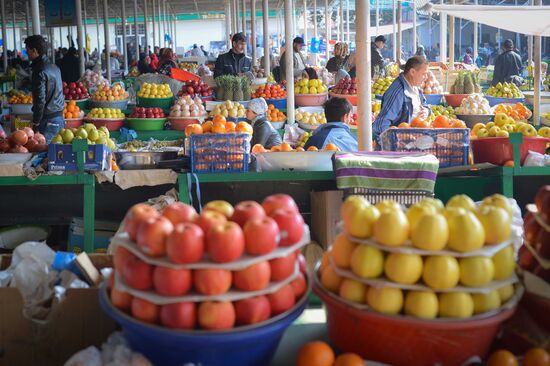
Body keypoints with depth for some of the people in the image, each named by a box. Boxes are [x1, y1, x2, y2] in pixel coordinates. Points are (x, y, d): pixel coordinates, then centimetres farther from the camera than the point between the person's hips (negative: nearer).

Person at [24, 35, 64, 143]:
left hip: (48, 119, -9)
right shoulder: (54, 67, 13)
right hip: (59, 117, 9)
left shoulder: (40, 71, -15)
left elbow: (40, 99, -19)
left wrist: (36, 121, -11)